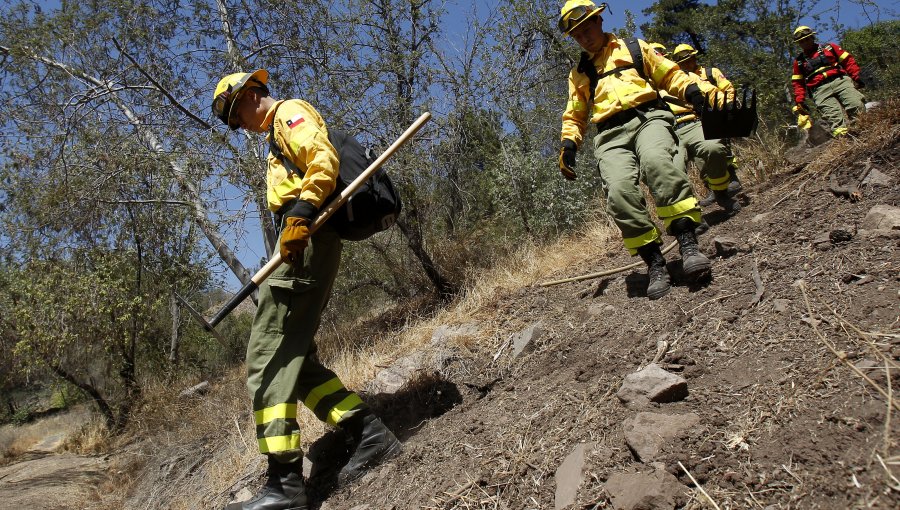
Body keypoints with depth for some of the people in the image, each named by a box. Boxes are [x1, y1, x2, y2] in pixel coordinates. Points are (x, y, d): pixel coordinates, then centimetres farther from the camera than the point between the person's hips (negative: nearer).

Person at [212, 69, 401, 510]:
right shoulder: (280, 136, 34)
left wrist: (300, 214, -28)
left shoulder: (289, 112, 3)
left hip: (305, 242, -11)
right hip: (306, 246, 11)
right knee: (295, 358, 8)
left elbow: (324, 159, -16)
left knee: (268, 357, -14)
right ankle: (369, 432, 4)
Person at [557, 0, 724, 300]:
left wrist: (693, 90, -2)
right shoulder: (579, 74, 30)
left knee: (657, 161, -38)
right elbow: (575, 116, 29)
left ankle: (687, 242, -38)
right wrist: (568, 145, 9)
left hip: (648, 117, -1)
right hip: (610, 136, 2)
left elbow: (670, 75, 20)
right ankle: (655, 262, -27)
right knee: (619, 190, -30)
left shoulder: (635, 49, 24)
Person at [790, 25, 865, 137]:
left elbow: (848, 61, 17)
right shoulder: (799, 61, 24)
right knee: (834, 117, -25)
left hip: (840, 81, 1)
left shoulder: (829, 48, 22)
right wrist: (799, 101, 12)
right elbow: (798, 84, 24)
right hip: (820, 91, -1)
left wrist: (856, 77, 4)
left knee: (857, 106, -23)